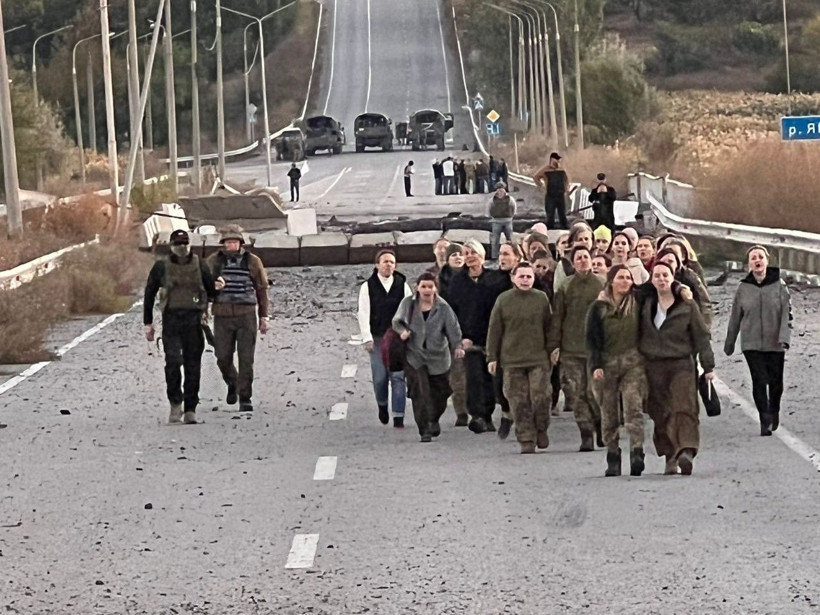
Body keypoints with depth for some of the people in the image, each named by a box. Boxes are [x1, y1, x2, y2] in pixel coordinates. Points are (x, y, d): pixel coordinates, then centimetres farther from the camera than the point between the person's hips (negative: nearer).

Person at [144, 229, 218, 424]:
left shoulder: (199, 265, 9)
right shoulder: (161, 267, 6)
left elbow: (210, 290, 21)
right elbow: (149, 294, 12)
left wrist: (217, 288, 1)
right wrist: (148, 323, 11)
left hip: (194, 319, 1)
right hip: (171, 318, -1)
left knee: (192, 365, 1)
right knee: (173, 361, -17)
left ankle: (190, 409, 7)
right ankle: (176, 404, -3)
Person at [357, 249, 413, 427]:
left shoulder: (402, 286, 5)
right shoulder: (368, 287, 3)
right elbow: (363, 314, 0)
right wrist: (367, 338, -7)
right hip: (377, 339, 0)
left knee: (398, 376, -6)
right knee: (380, 377, -1)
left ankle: (398, 417, -5)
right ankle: (382, 405, 28)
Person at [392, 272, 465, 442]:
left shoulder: (443, 307, -3)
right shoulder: (408, 303, -1)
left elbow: (453, 328, -8)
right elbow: (397, 321, 13)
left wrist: (457, 346, -25)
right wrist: (402, 331, -9)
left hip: (438, 357, 1)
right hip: (415, 356, -1)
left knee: (440, 393, 10)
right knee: (419, 393, -13)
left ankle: (434, 420, 39)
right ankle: (425, 430, -8)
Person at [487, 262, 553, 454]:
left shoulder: (541, 298, 5)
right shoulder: (503, 300, 3)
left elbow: (549, 328, 11)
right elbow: (494, 330, 6)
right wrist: (492, 357, 4)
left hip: (539, 359, 0)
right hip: (512, 359, 0)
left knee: (540, 396, -9)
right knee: (519, 402, 0)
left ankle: (541, 430, 14)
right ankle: (526, 440, 7)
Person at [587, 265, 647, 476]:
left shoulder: (637, 305, 8)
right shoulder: (599, 308, 5)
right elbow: (591, 339, 3)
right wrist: (595, 365, -7)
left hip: (633, 363, 0)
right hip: (607, 363, 0)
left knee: (634, 408, -16)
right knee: (609, 414, 3)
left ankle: (637, 454, -24)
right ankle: (613, 460, 9)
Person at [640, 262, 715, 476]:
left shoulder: (687, 306, 3)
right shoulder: (645, 306, 12)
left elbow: (701, 336, 4)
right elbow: (639, 336, 17)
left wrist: (708, 366, 2)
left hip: (682, 365, -3)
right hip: (654, 367, 3)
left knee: (684, 409, -17)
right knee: (661, 414, 1)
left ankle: (686, 452, -32)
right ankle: (670, 457, 6)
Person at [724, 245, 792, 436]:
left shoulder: (779, 285, -3)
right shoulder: (743, 288, 1)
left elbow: (787, 313, -5)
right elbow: (735, 317, 10)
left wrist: (784, 338, -18)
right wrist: (729, 342, 15)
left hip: (775, 343, 0)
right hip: (752, 344, 0)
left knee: (775, 381, 9)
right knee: (759, 381, -10)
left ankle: (774, 412, 35)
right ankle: (765, 421, -7)